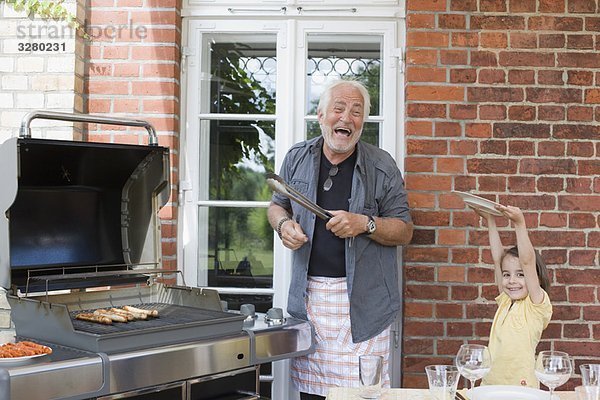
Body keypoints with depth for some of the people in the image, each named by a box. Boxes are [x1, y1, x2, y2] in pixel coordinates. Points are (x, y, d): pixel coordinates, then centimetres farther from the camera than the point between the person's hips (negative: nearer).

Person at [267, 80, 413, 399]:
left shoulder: (382, 167, -1)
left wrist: (365, 224, -16)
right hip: (308, 293, 3)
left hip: (363, 300, -2)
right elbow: (277, 205, 21)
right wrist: (284, 224, -2)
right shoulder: (297, 158, 7)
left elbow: (404, 231, 2)